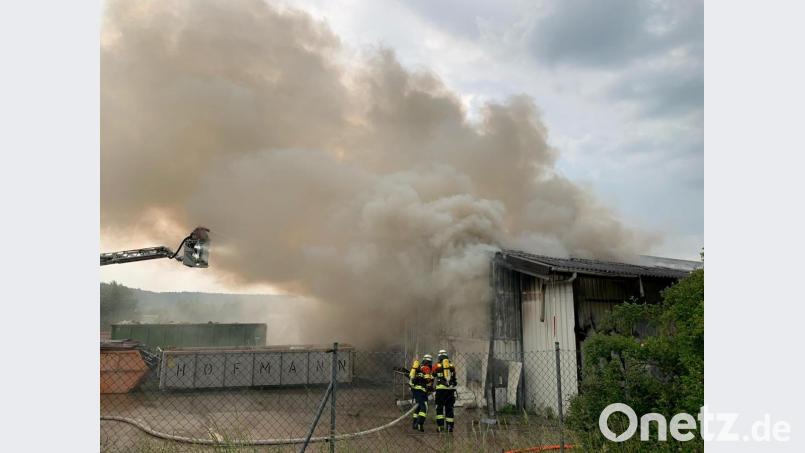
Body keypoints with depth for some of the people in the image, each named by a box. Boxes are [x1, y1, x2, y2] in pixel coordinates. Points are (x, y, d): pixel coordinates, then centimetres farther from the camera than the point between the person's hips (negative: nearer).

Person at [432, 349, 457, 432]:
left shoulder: (437, 366, 4)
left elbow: (432, 378, 10)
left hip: (441, 389, -3)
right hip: (451, 388, 3)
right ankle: (450, 426, 9)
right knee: (449, 408, 10)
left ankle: (440, 425, -4)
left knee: (439, 407, 4)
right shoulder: (452, 366, 12)